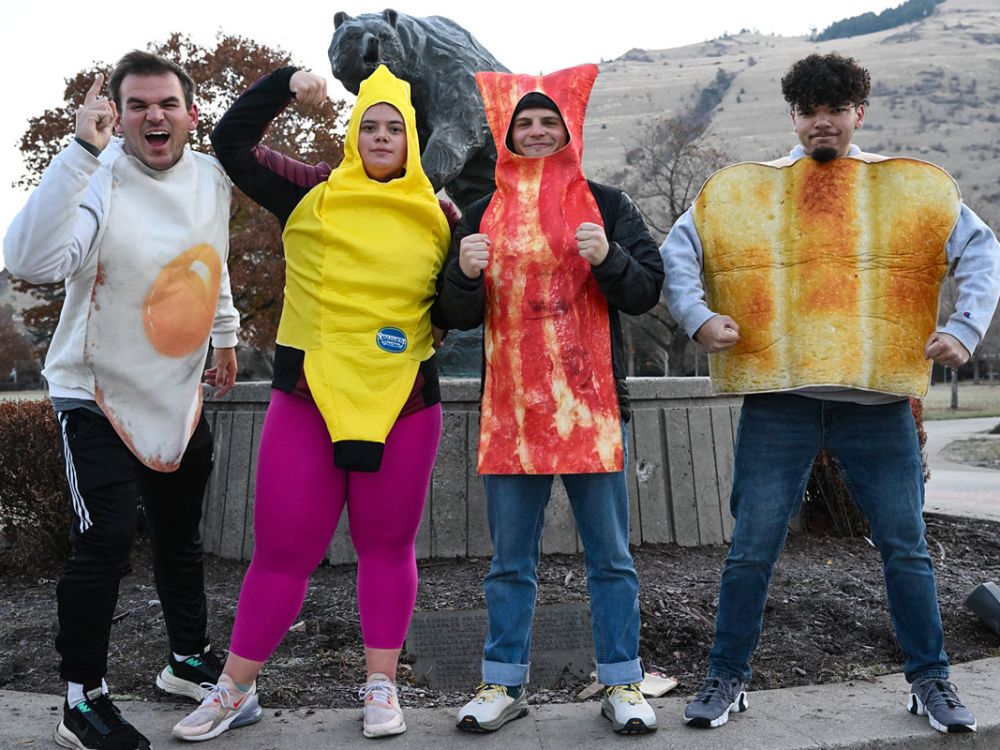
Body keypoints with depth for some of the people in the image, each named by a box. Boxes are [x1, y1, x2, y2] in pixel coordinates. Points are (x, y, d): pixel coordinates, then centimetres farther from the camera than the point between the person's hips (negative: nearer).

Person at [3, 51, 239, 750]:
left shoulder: (211, 176, -3)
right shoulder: (100, 182, -23)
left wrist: (225, 333, 24)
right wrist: (83, 149, -44)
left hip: (180, 392, 6)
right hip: (97, 393, -6)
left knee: (181, 536, 18)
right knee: (106, 541, -11)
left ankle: (190, 659, 37)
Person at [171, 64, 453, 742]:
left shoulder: (435, 214, 7)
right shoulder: (314, 194, 4)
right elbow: (231, 143, 3)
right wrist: (286, 83, -5)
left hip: (404, 403, 1)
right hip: (308, 397, -1)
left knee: (388, 545, 11)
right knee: (283, 549, 4)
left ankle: (382, 686, 25)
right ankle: (235, 691, 20)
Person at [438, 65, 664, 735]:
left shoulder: (605, 205, 7)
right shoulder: (485, 215, 12)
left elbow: (647, 290, 2)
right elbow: (460, 317, 10)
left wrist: (607, 258, -16)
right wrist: (464, 274, -11)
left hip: (591, 402, -1)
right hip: (510, 404, 2)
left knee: (610, 555, 4)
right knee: (511, 560, 9)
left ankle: (622, 685, 17)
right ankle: (504, 686, 20)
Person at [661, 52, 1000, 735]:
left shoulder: (917, 188, 9)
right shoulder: (741, 191, 8)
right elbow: (678, 250, 8)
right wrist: (698, 316, -8)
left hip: (879, 403, 1)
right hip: (778, 402, 0)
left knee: (906, 548, 9)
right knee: (752, 550, 4)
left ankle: (931, 682, 26)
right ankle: (727, 680, 19)